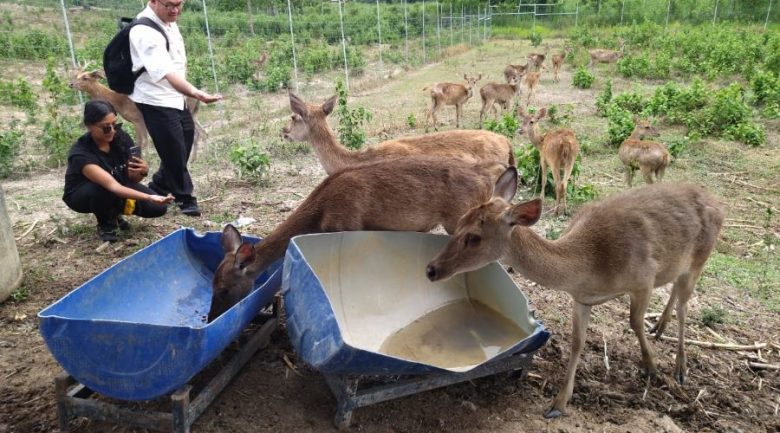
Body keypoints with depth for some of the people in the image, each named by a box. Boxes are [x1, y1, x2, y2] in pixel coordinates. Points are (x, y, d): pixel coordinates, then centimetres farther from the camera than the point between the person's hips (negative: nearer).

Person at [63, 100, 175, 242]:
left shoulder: (121, 137, -19)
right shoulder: (81, 154, -34)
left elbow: (133, 179, -9)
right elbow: (112, 186, -48)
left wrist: (143, 171, -34)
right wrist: (149, 197, -60)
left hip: (119, 184, 5)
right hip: (82, 195, -5)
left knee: (158, 207, -17)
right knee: (105, 189, -40)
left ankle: (113, 212, 11)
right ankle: (105, 224, -7)